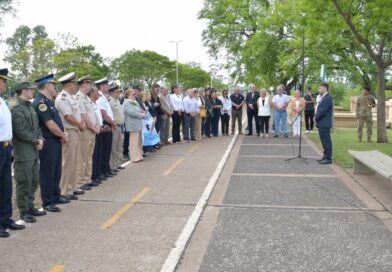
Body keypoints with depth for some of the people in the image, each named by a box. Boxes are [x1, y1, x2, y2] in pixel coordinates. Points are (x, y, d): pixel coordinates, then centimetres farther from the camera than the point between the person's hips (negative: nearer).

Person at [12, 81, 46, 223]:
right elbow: (21, 132, -19)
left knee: (34, 181, 15)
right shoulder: (17, 109, -14)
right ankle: (24, 211, 10)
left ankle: (30, 207, 27)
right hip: (23, 153, -9)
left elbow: (37, 126, 17)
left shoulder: (30, 107, 14)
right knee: (24, 183, 0)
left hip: (34, 151, 9)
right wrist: (36, 142, -11)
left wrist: (40, 139, 0)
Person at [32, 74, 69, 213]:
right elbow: (50, 124, -21)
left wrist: (63, 133, -1)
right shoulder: (40, 102, -17)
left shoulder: (49, 101, 14)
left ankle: (56, 196, 30)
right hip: (48, 143, -10)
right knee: (47, 173, 0)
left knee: (57, 171, 18)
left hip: (56, 142, 10)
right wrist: (63, 135, -7)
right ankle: (47, 202, 9)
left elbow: (57, 120, 17)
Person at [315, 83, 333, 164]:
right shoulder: (324, 97, 18)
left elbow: (322, 111, -20)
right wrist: (316, 117, 6)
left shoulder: (327, 98, -15)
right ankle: (325, 157, 20)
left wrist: (316, 118, -8)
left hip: (324, 124, -10)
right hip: (321, 124, 10)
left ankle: (328, 158, -4)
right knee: (324, 141, 14)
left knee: (326, 141, -7)